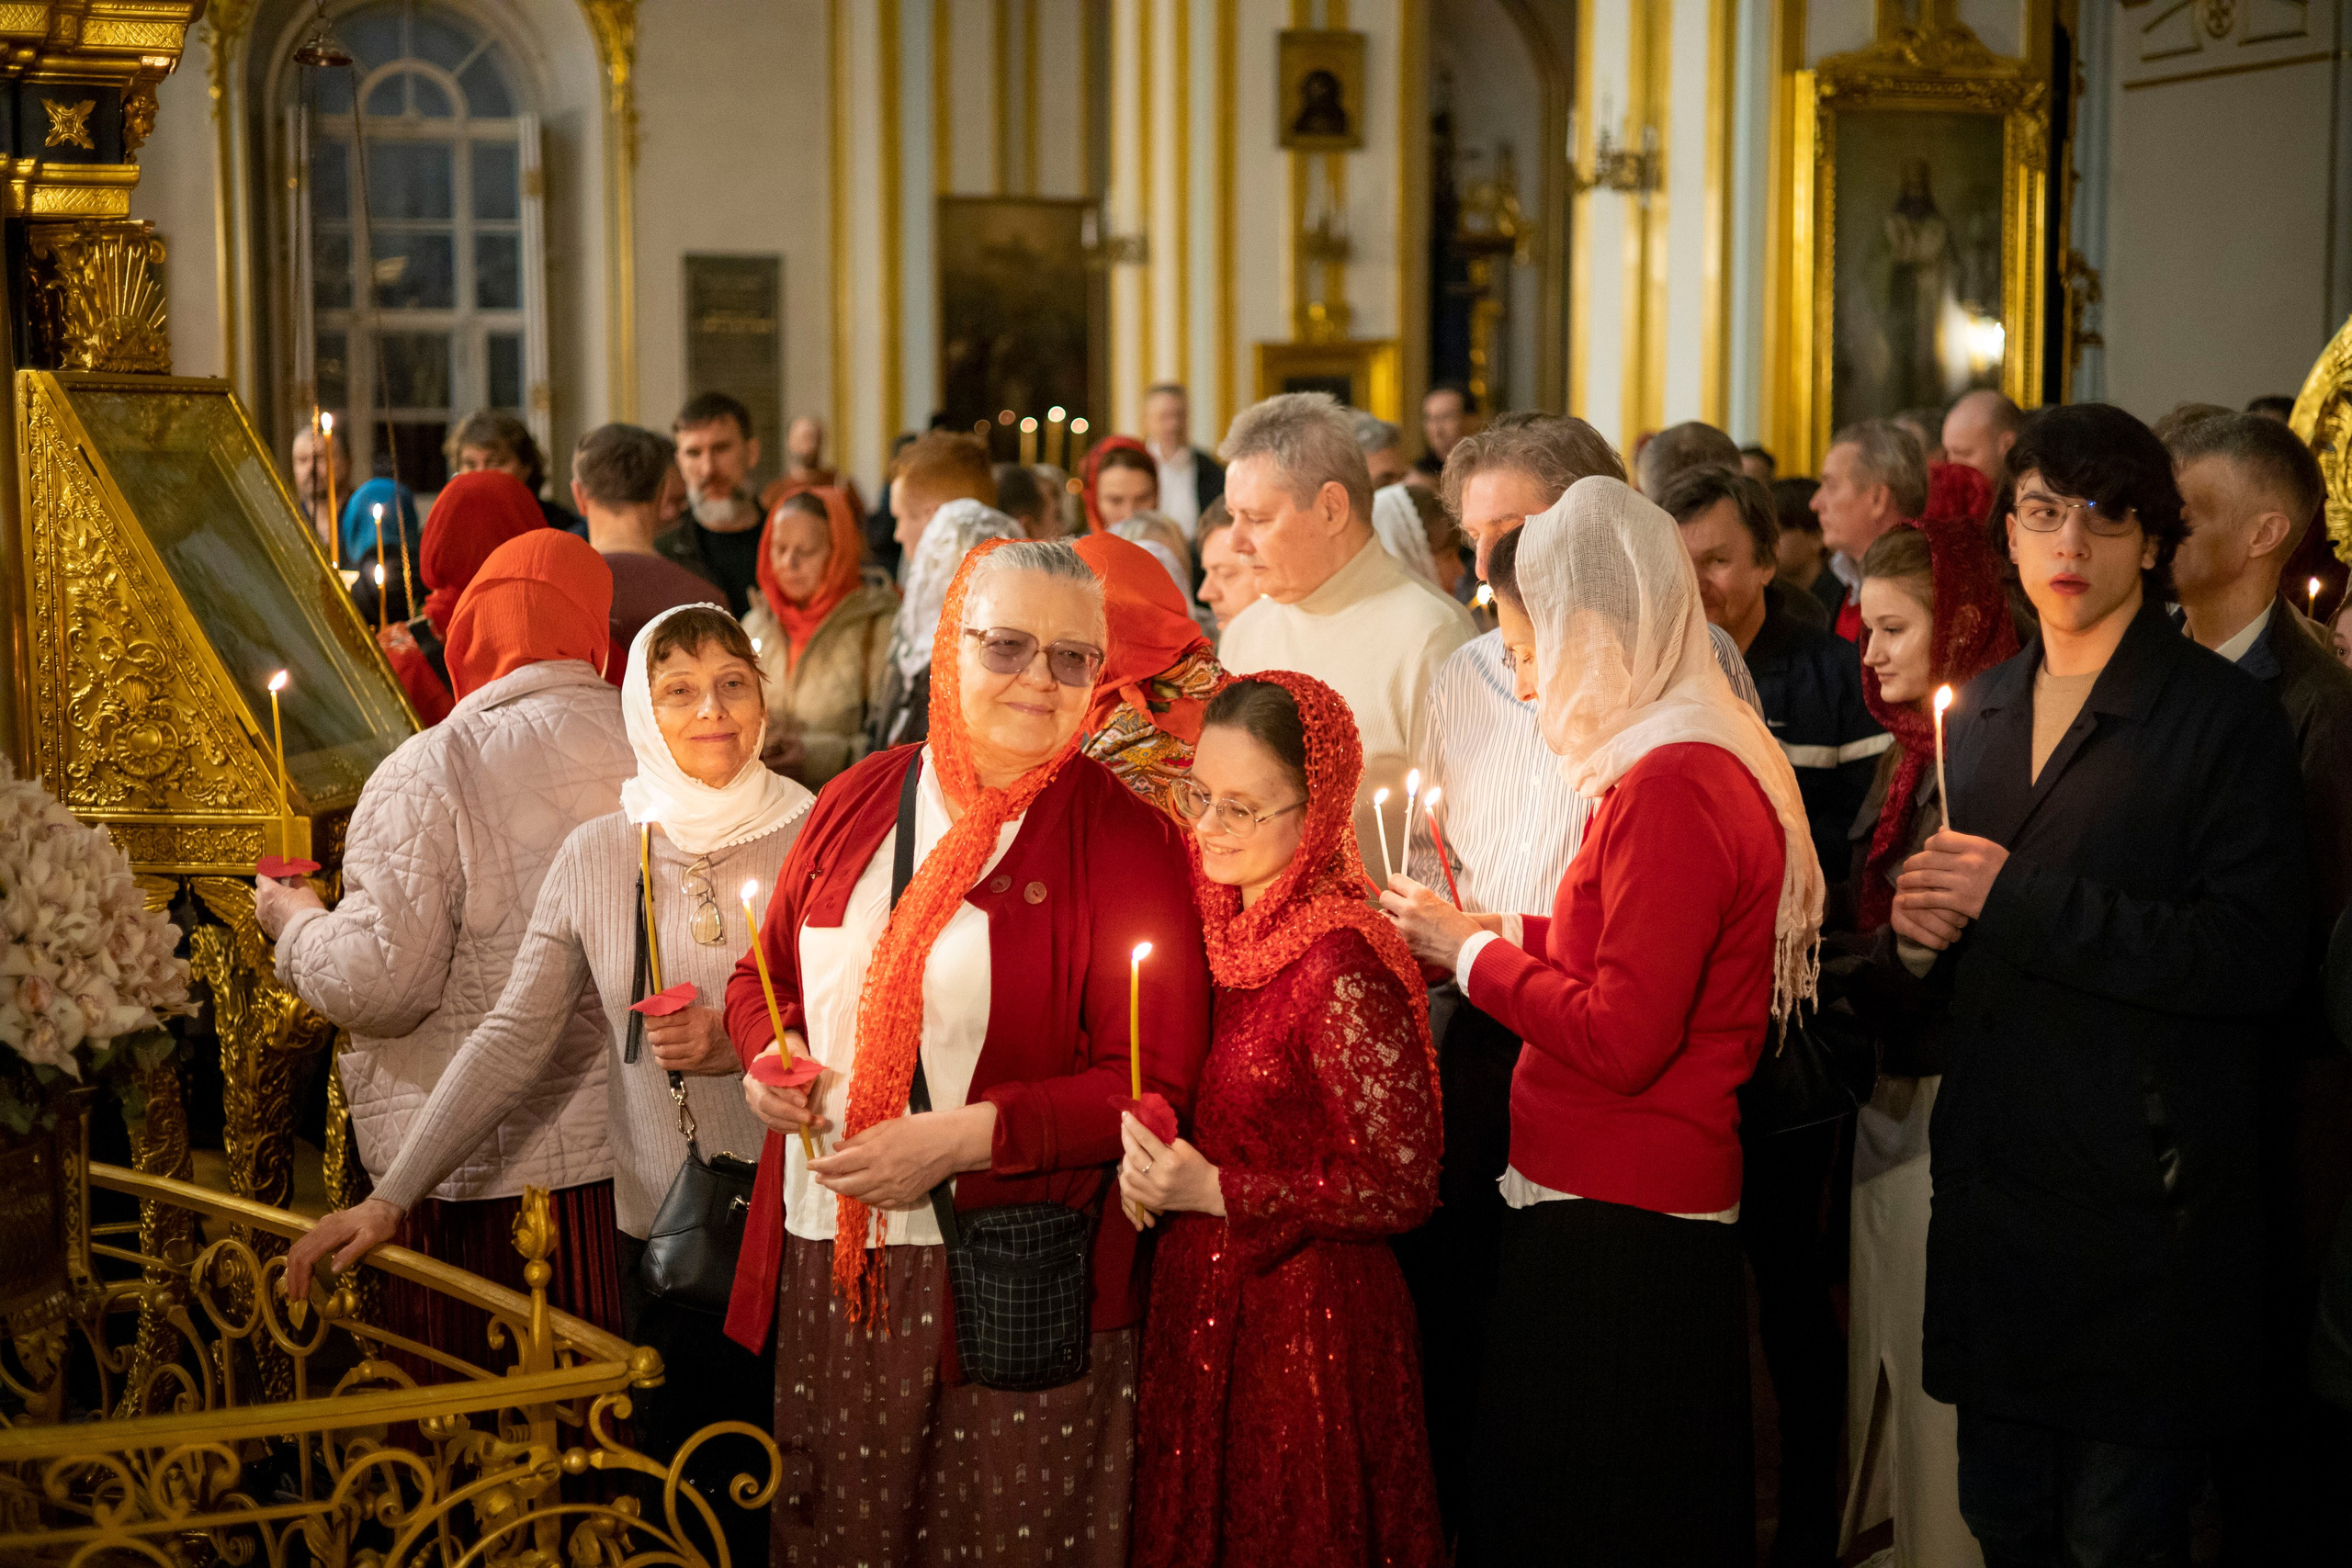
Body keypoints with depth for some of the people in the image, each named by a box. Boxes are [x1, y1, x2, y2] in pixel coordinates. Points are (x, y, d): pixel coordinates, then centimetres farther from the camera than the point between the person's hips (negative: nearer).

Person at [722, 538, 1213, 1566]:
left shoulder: (1125, 839, -7)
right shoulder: (862, 801, 7)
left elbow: (1154, 1084, -12)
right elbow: (767, 973, 20)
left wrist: (962, 1136, -19)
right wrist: (770, 1050, -3)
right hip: (826, 1260, 4)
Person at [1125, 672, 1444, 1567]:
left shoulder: (1344, 970, -21)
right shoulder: (1221, 929, 3)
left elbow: (1401, 1189, -19)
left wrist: (1215, 1193, -21)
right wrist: (1147, 1159, -2)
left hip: (1305, 1318, -7)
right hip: (1198, 1303, 7)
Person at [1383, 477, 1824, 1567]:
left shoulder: (1669, 789, -19)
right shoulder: (1715, 763, 12)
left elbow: (1620, 1039, -22)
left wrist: (1473, 951, -9)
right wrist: (1504, 937, 11)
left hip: (1614, 1234, -10)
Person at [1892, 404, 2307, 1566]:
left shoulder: (2225, 720, -8)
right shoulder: (1980, 710, 13)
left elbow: (2257, 959, -18)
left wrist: (2020, 900, -19)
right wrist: (1924, 917, 2)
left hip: (2142, 1197, -6)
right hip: (1991, 1182, 6)